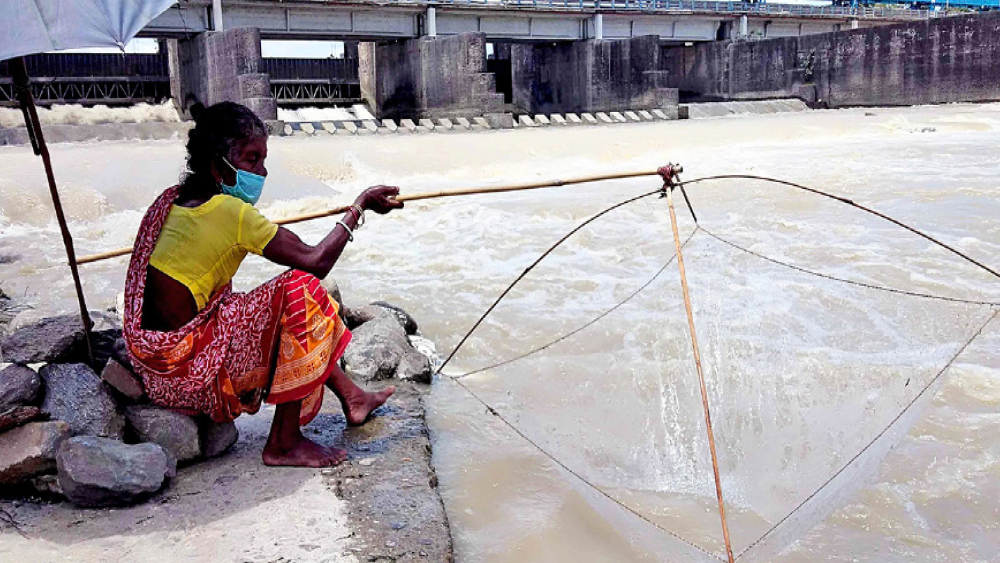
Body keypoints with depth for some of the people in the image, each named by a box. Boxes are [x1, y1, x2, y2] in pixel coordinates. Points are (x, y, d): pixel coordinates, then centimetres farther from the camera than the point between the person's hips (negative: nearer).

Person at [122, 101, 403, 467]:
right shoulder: (230, 211, -17)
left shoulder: (173, 199, 8)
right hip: (182, 366, -10)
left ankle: (350, 396, 30)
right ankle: (284, 442, -8)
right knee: (301, 291, -15)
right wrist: (359, 206, -4)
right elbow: (316, 262, -16)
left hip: (152, 358, 10)